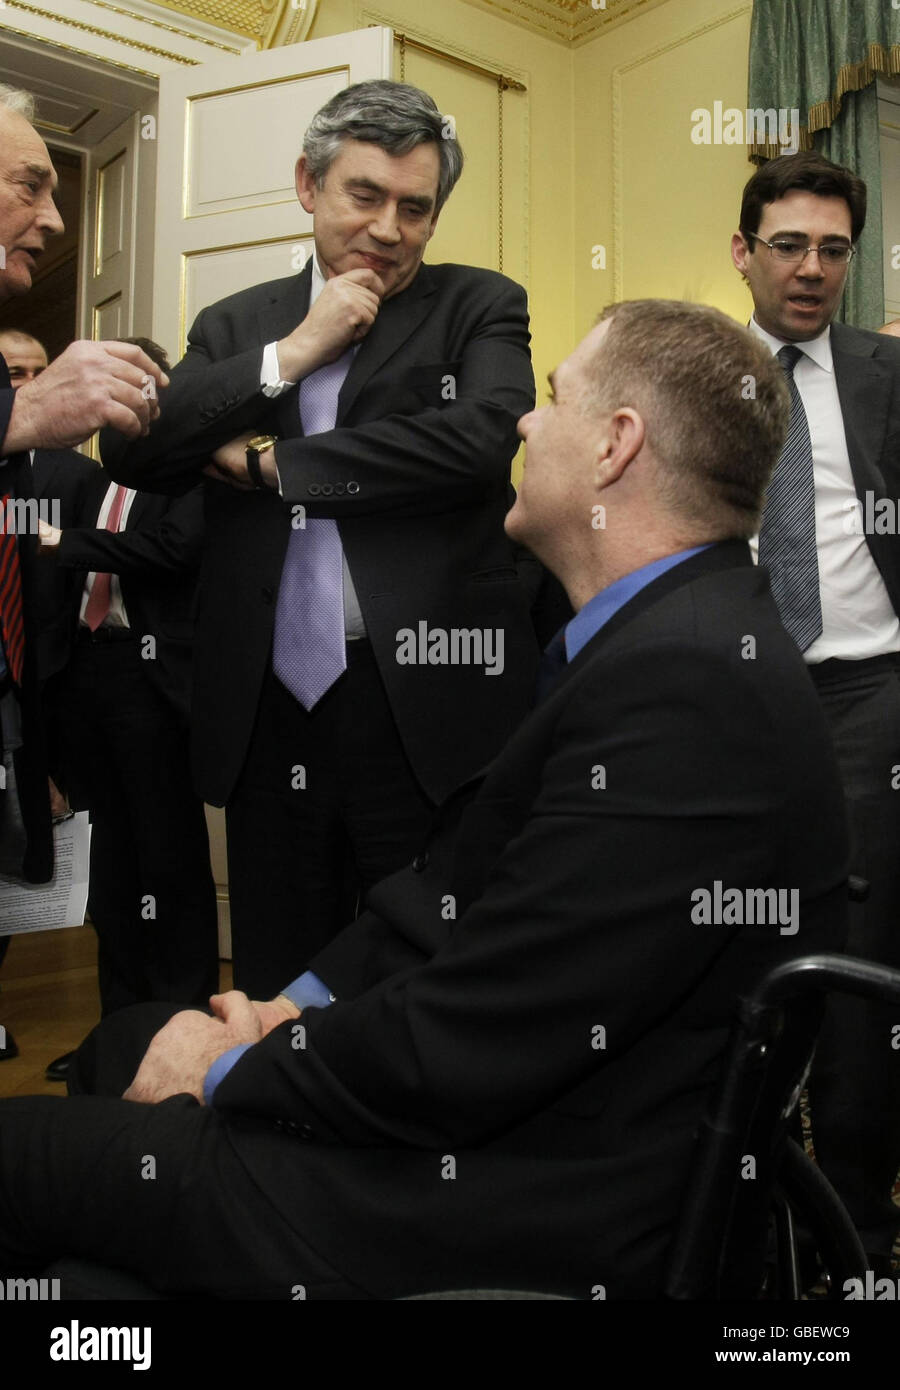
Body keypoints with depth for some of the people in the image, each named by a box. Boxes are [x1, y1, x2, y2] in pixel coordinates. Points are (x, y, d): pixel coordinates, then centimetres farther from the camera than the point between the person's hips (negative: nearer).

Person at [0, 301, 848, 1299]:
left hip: (538, 1223, -9)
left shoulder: (689, 682, -28)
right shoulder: (675, 637, 6)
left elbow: (455, 1058, -26)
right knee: (128, 1039, 18)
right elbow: (460, 874, 9)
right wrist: (302, 1005, 2)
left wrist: (233, 1073, -9)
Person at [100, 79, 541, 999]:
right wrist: (291, 354, -5)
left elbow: (485, 435, -14)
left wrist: (272, 464, -5)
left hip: (425, 711, -3)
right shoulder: (237, 326, 15)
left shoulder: (480, 308, 6)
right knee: (274, 994, 15)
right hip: (269, 713, 4)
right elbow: (129, 450, 3)